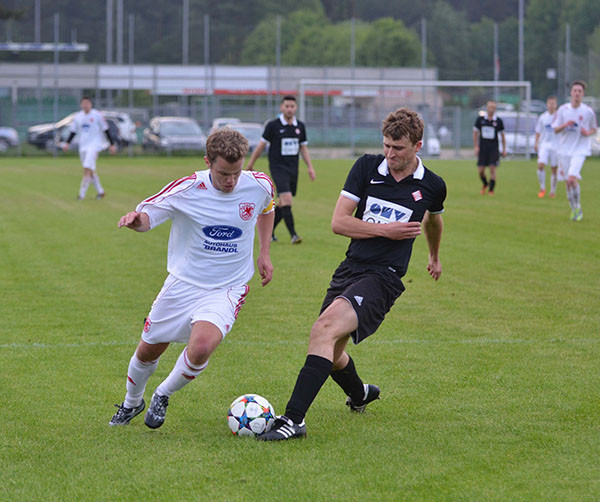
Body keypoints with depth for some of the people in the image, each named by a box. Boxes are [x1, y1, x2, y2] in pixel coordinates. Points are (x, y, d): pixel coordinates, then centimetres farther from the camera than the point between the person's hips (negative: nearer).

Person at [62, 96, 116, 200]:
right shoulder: (77, 116, 9)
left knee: (87, 169, -18)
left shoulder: (97, 115, -4)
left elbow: (106, 130, 0)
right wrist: (67, 143, 2)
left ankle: (82, 193, -20)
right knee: (91, 170, 10)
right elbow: (73, 131, 16)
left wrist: (112, 144, -2)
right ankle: (100, 191, 24)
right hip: (83, 146, 6)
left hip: (94, 145, -6)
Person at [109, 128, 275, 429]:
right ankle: (132, 402, 45)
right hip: (183, 284, 1)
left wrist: (264, 253, 12)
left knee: (201, 346, -27)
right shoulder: (187, 189, -16)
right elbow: (148, 214, -8)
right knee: (148, 350, 11)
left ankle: (163, 396, 3)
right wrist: (136, 220, -33)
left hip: (227, 289, -1)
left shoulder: (259, 186, -8)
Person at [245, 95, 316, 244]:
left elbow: (303, 148, 16)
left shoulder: (300, 126, 8)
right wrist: (250, 164, 6)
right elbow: (261, 145, 2)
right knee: (286, 198, -20)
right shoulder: (273, 125, -6)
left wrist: (310, 167, 7)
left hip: (293, 169, 5)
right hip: (278, 168, -5)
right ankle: (293, 234, -22)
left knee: (283, 203, 9)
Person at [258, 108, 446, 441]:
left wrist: (435, 256, 43)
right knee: (330, 354, 13)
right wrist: (386, 229, -9)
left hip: (384, 277, -5)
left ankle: (293, 419, -33)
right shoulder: (366, 167, 3)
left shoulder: (431, 186, 2)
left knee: (324, 329, -27)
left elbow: (434, 219, 27)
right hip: (349, 269, 5)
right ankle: (359, 394, 48)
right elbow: (338, 221, -1)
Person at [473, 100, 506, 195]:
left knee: (492, 169, -10)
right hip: (482, 148, 1)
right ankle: (485, 184, 29)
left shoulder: (498, 121, 0)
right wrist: (476, 147, 0)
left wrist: (504, 149, 7)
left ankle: (491, 190, 0)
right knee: (480, 170, 0)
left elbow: (502, 135, 9)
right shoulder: (480, 119, 2)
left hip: (494, 148, -1)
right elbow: (475, 133, 8)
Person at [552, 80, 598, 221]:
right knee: (568, 182, 6)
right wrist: (565, 125, -15)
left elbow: (594, 129, 11)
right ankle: (573, 209, 23)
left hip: (580, 150, -3)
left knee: (572, 178, -21)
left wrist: (588, 133, -11)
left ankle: (578, 207, -4)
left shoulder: (588, 112, -2)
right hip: (564, 150, 3)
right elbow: (555, 129, 5)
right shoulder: (563, 109, 1)